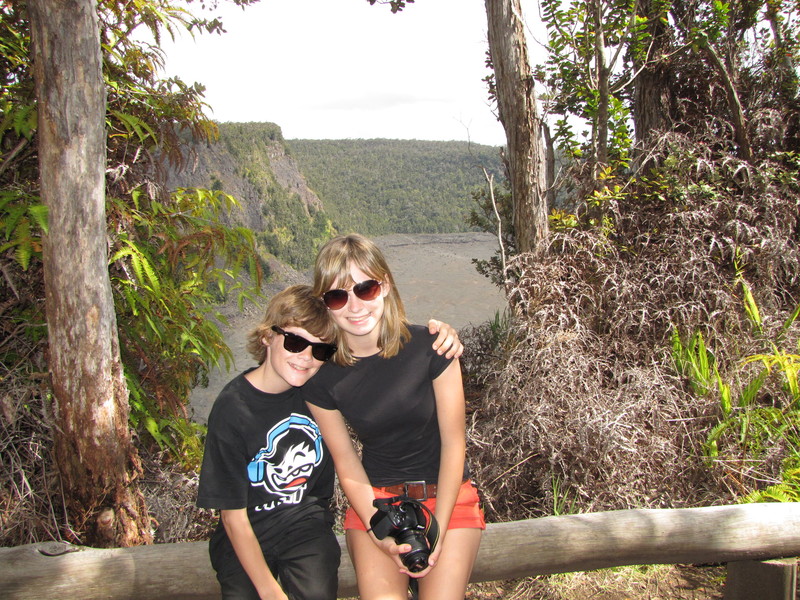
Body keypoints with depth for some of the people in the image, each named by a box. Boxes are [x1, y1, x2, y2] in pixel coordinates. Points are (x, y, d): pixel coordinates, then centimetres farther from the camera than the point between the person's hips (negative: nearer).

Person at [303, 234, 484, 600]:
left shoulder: (430, 347, -15)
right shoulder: (321, 377, -9)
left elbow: (453, 442, -10)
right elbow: (346, 463, -3)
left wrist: (437, 530, -13)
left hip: (447, 493, -1)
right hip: (375, 497, 1)